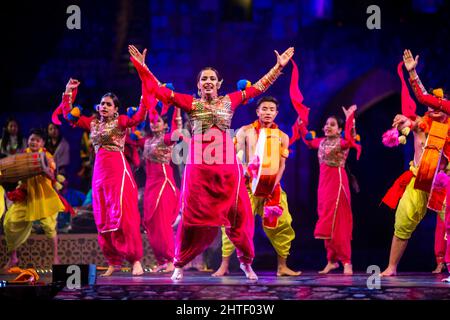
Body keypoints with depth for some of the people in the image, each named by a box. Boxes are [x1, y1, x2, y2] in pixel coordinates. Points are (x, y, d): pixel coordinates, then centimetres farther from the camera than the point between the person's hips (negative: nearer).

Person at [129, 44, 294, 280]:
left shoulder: (229, 101, 10)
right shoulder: (191, 103, 6)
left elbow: (258, 87, 16)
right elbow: (160, 90, 3)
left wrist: (279, 66, 16)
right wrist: (142, 67, -4)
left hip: (227, 167, 1)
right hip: (199, 166, -1)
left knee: (237, 216, 4)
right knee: (194, 217, 0)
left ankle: (246, 262, 18)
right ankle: (180, 264, 10)